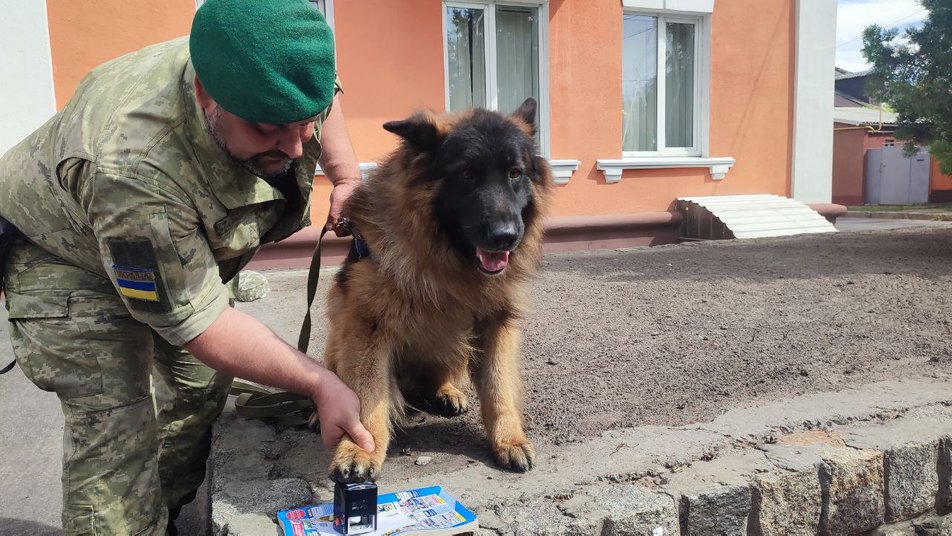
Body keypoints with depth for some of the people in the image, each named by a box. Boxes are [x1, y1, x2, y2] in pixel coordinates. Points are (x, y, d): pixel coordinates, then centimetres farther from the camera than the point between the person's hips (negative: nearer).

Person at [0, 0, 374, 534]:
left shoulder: (271, 79, -27)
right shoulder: (134, 169, -45)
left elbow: (325, 92, 1)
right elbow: (197, 321, -34)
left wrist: (346, 176, -14)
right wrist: (320, 383, -33)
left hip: (180, 247, 7)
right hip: (71, 255, -6)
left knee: (203, 385, 11)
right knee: (116, 427, -15)